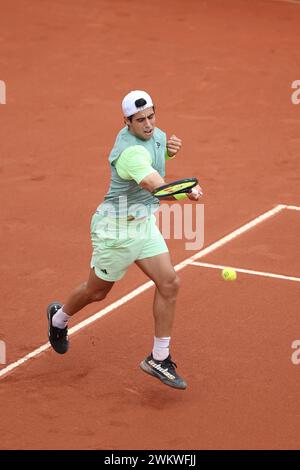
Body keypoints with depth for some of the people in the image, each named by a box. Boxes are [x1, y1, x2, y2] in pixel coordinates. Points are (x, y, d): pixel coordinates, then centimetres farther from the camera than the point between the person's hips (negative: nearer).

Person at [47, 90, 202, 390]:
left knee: (169, 283, -6)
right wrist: (187, 193, -63)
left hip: (144, 224, 8)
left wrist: (169, 149, -2)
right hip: (116, 229, -8)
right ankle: (59, 318, 47)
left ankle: (159, 360, 3)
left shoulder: (154, 134, -1)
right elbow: (158, 187, -43)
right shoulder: (131, 151, -30)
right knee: (97, 292, 13)